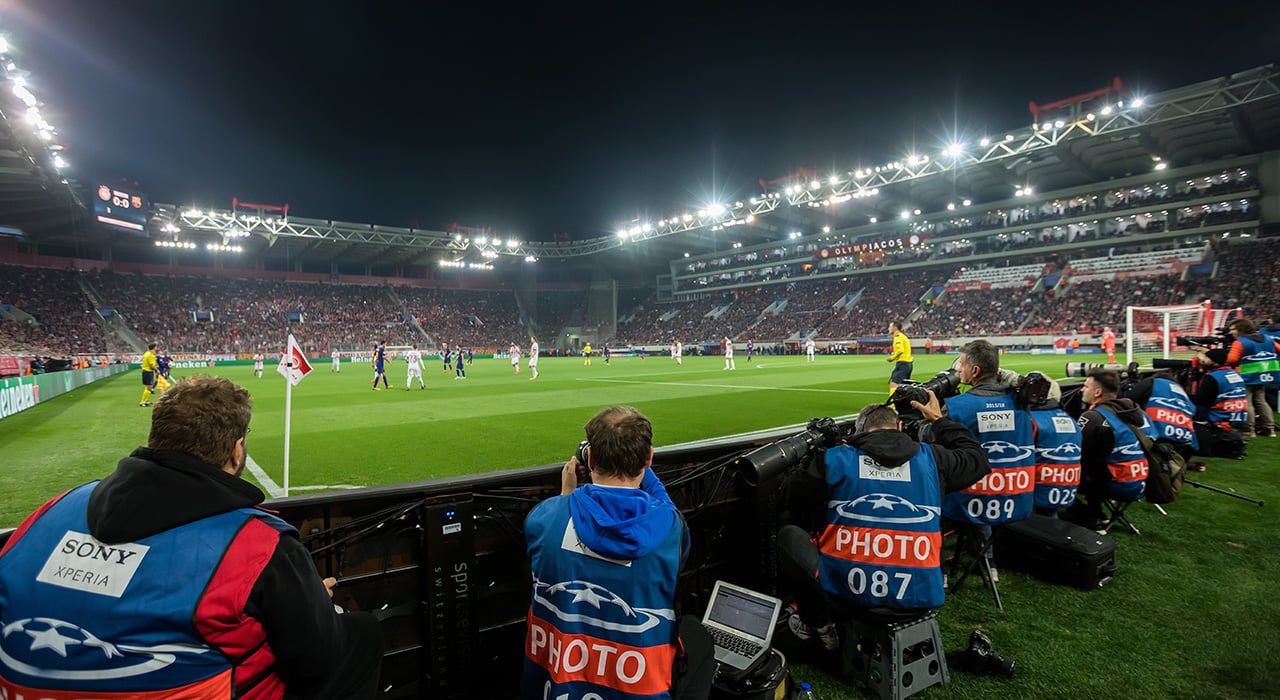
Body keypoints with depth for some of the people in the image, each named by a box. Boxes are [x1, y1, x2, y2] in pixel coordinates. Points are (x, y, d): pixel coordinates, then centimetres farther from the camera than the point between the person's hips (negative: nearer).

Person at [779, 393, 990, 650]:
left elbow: (796, 504, 9)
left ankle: (820, 626, 19)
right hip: (920, 594, 4)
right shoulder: (931, 458, 3)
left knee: (788, 535, 20)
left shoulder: (835, 459, -3)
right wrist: (939, 420, 36)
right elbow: (977, 459, 25)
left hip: (845, 588, -3)